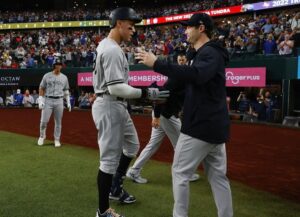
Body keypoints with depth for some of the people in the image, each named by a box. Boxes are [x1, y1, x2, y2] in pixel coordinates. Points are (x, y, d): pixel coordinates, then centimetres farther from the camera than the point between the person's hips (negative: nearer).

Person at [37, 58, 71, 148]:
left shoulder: (64, 77, 10)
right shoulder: (47, 76, 3)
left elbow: (66, 91, 15)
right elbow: (41, 89, 3)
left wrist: (68, 102, 8)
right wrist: (40, 100, -7)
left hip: (59, 101, 2)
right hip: (48, 101, -2)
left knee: (58, 121, 4)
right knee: (44, 120, -4)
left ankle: (57, 140, 14)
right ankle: (42, 136, 20)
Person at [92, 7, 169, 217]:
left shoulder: (105, 45, 13)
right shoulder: (113, 50, -20)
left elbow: (99, 75, 21)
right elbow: (116, 88, -27)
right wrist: (147, 93, -27)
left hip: (117, 106, 11)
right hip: (110, 106, -11)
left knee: (132, 145, 24)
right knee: (110, 158, -4)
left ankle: (116, 188, 36)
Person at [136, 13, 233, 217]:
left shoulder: (210, 52, -13)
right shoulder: (209, 53, 20)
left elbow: (196, 75, -34)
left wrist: (157, 64, -34)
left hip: (202, 125, -10)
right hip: (215, 125, 10)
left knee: (180, 172, 1)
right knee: (218, 176, 12)